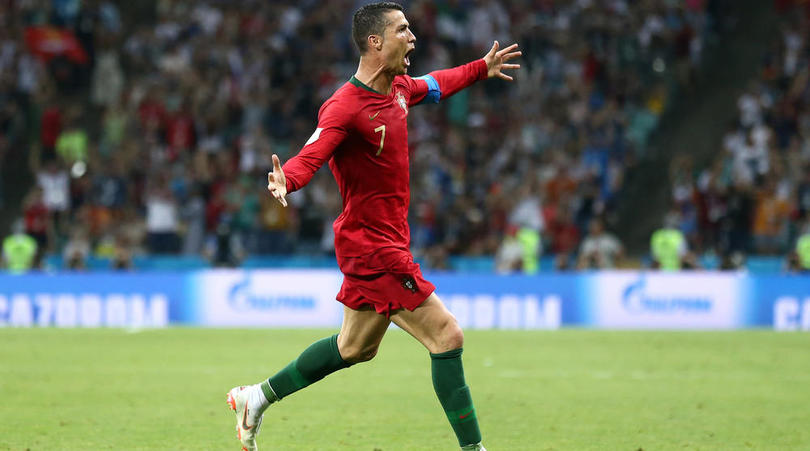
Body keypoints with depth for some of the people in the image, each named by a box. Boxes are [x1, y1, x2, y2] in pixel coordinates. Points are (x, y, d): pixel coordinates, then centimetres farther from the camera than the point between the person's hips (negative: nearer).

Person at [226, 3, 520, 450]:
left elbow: (435, 85, 29)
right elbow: (308, 159, -33)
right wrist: (284, 182, -54)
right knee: (447, 336, -11)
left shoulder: (398, 87, 6)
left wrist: (482, 68, 39)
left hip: (386, 241, 10)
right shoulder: (344, 107, -22)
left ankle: (257, 397, 32)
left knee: (354, 349, 21)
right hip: (372, 245, -10)